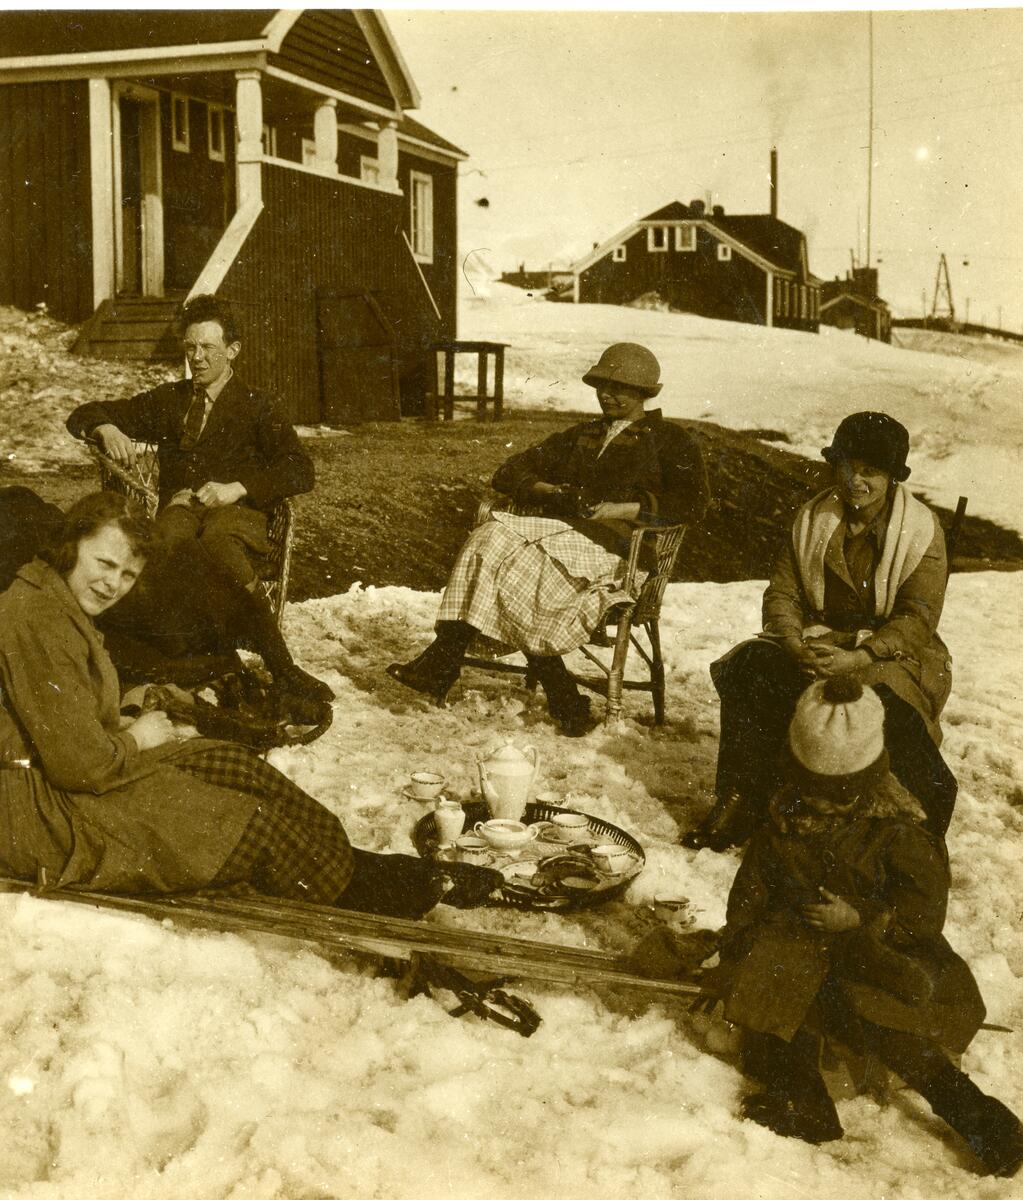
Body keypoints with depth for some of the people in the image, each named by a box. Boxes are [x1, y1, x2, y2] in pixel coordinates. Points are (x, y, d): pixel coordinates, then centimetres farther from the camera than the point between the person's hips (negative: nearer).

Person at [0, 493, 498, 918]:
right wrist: (136, 740, -8)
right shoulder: (41, 621, -24)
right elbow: (82, 764, -26)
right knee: (253, 825, -9)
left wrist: (125, 725, 2)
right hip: (42, 811, -10)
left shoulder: (56, 601, 9)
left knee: (234, 764, 3)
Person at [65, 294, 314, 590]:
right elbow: (83, 417, 24)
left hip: (238, 510, -2)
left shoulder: (257, 407, 15)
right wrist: (106, 430, -2)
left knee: (216, 538, -39)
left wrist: (238, 488, -13)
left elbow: (300, 471, 1)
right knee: (171, 534, -38)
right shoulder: (167, 399, 24)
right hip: (178, 507, 2)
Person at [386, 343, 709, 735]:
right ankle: (441, 664, -33)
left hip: (615, 545, -5)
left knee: (523, 563, -32)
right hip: (560, 531, 5)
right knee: (490, 537, -27)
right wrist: (554, 492, 3)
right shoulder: (581, 436, 30)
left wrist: (618, 509, -12)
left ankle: (442, 664, -27)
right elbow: (509, 473, 24)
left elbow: (692, 502, -3)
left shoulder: (670, 442, 14)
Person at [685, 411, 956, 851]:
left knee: (882, 701, -38)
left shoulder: (922, 531, -6)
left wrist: (858, 658, -29)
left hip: (890, 650, -3)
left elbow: (917, 620, -13)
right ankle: (740, 801, -16)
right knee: (748, 669, -24)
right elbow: (781, 593, 2)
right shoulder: (812, 520, 6)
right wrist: (795, 644, -20)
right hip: (818, 639, 4)